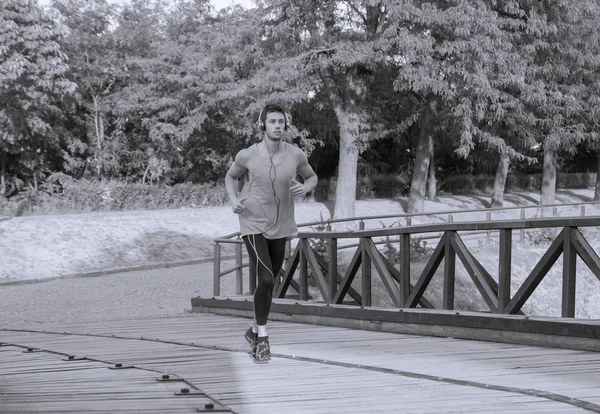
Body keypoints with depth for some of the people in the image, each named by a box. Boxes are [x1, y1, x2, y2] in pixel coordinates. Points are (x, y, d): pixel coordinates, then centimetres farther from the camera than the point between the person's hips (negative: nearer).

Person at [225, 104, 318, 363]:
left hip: (280, 228, 4)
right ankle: (262, 339, -3)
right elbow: (231, 176, 8)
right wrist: (234, 199, -9)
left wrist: (305, 188, -12)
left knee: (269, 282, 15)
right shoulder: (248, 156, -12)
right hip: (253, 226, -4)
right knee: (265, 278, -17)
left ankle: (255, 331, 36)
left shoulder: (295, 155, -8)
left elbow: (312, 178, 10)